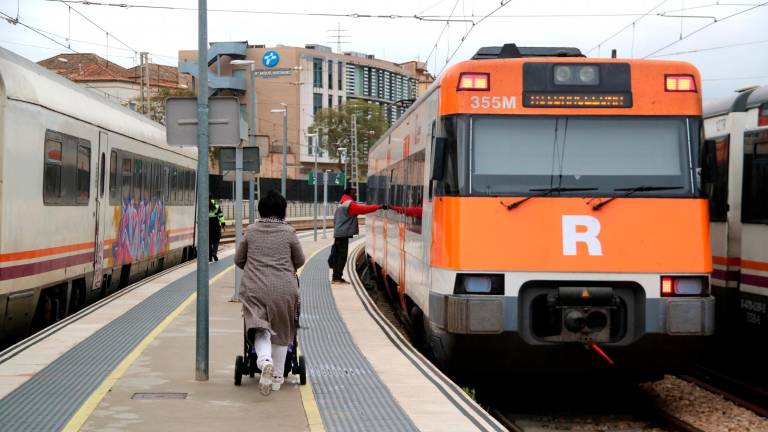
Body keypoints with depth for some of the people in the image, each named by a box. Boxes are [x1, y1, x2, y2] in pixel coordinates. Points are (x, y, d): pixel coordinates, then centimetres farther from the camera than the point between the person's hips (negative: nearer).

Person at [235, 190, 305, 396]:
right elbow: (300, 260, 12)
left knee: (261, 329, 0)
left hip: (254, 288, 1)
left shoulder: (251, 231, 6)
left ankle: (264, 359, -31)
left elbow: (238, 260, 15)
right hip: (283, 288, 0)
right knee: (281, 332, 13)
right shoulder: (288, 232, 1)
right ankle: (277, 376, 16)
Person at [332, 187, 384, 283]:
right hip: (343, 234, -10)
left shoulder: (342, 204, 20)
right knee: (342, 255, -8)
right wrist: (379, 207, -20)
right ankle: (338, 277, -8)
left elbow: (335, 219, 24)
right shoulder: (350, 204, -12)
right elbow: (364, 209, -20)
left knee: (339, 255, 12)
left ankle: (336, 277, 16)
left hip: (338, 233, 10)